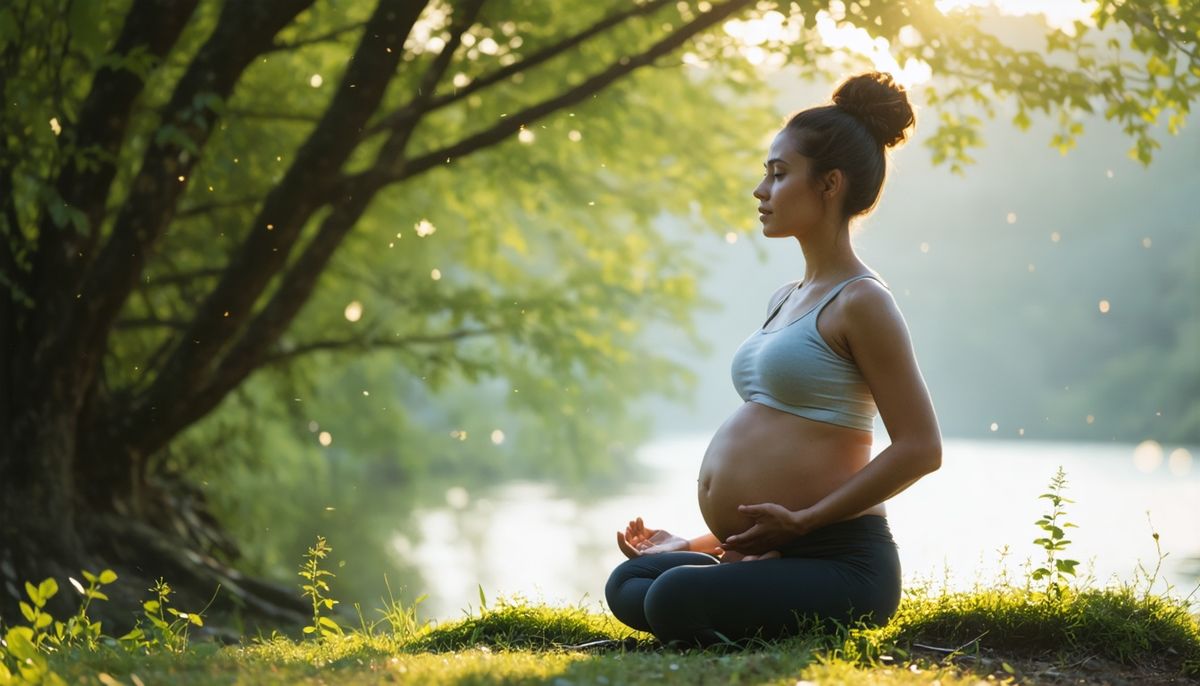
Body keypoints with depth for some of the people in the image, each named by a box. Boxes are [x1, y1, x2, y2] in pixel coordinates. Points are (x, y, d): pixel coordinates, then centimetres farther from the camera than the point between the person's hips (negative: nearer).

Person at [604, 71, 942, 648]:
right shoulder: (785, 301, 18)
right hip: (774, 555, 9)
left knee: (674, 600, -28)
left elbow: (920, 448, -14)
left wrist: (801, 519, -17)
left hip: (840, 561, -9)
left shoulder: (860, 302, -9)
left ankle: (828, 635, -7)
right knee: (627, 585, -4)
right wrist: (699, 545, 18)